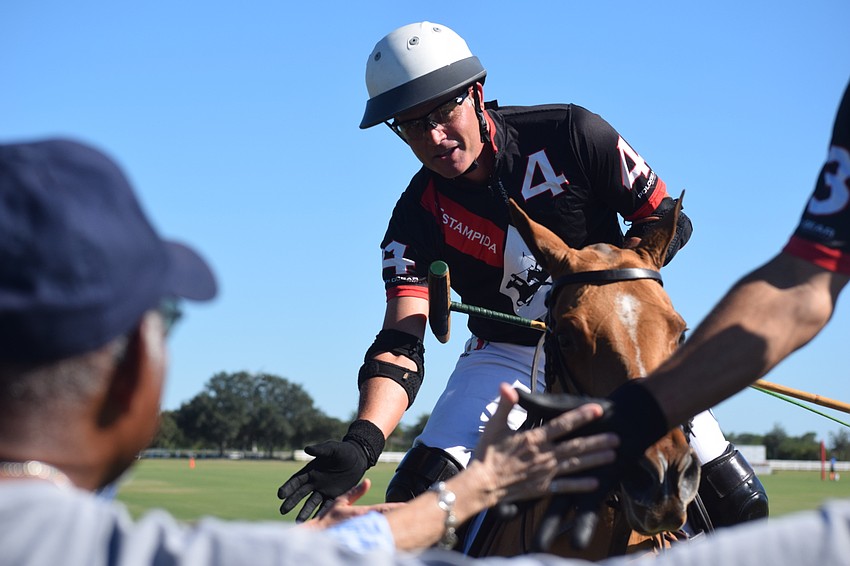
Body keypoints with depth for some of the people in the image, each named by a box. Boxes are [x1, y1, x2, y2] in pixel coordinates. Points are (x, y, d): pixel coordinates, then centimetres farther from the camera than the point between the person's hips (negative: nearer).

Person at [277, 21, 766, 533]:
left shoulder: (572, 135, -17)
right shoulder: (418, 219, -14)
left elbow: (668, 221, -8)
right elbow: (400, 344, -23)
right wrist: (363, 441, -41)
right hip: (509, 353, 0)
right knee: (414, 505, -17)